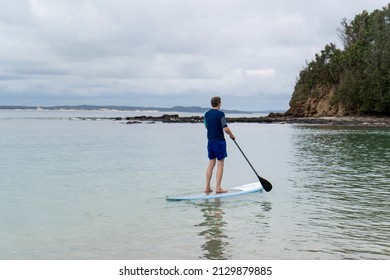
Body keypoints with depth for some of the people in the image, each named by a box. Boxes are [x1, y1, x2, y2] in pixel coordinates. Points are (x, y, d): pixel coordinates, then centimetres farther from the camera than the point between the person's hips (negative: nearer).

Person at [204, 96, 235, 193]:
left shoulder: (206, 114, 7)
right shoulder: (220, 114, -14)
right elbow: (225, 129, -16)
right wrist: (232, 135, 1)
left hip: (210, 141, 7)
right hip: (219, 141, -7)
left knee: (211, 164, 11)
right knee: (220, 164, -1)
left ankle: (207, 187, 11)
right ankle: (218, 188, -1)